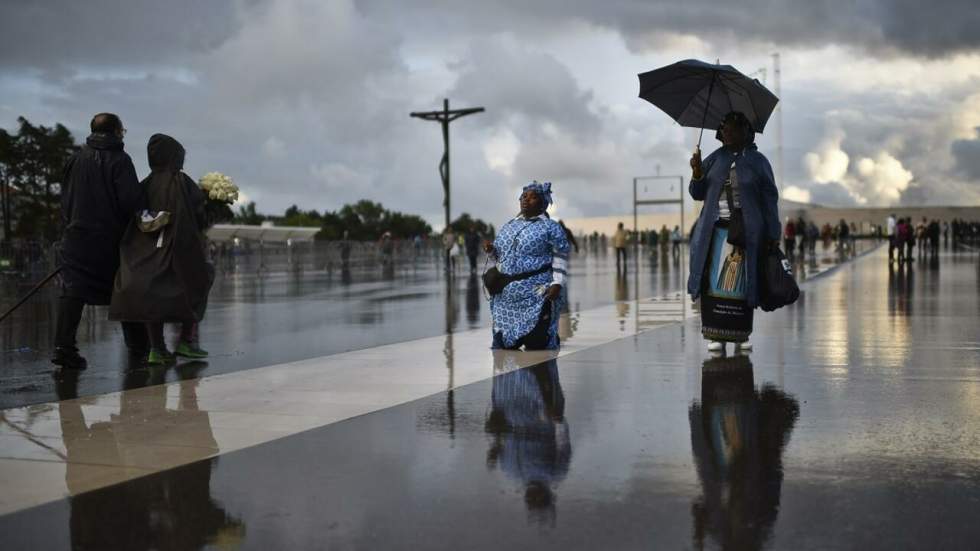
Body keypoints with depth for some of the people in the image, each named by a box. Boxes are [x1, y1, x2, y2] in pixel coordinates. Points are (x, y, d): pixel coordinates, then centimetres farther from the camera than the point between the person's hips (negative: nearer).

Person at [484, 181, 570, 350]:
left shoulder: (550, 228, 0)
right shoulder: (508, 227, 18)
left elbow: (561, 258, -6)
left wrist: (557, 284, -18)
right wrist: (491, 250, 4)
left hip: (537, 297, -6)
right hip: (506, 298, 6)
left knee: (536, 345, -10)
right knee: (504, 346, 1)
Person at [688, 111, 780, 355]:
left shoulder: (758, 161, 3)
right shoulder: (714, 159, 10)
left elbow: (769, 199, 2)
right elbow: (697, 194, 12)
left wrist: (773, 234, -2)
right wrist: (697, 173, -8)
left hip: (746, 232, -2)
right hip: (715, 230, 2)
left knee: (742, 284, 0)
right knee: (713, 282, -4)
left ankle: (741, 335, 10)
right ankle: (716, 335, 1)